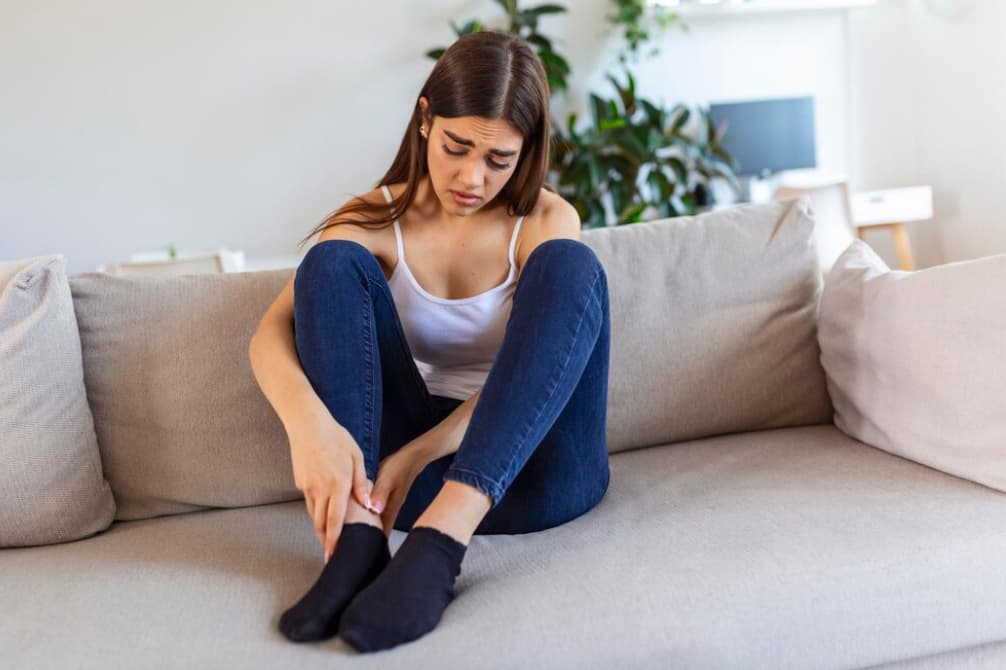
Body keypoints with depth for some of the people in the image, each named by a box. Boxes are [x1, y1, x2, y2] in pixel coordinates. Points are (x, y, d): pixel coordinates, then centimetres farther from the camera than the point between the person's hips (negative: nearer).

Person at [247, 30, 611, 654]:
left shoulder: (547, 221, -2)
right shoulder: (376, 220, 0)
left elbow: (523, 368, -15)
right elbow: (269, 335, -15)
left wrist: (414, 457, -30)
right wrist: (309, 421, -37)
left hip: (530, 468, -1)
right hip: (403, 457, 1)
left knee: (570, 265, -26)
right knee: (333, 263, -18)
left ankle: (437, 544, -41)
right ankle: (357, 537, -35)